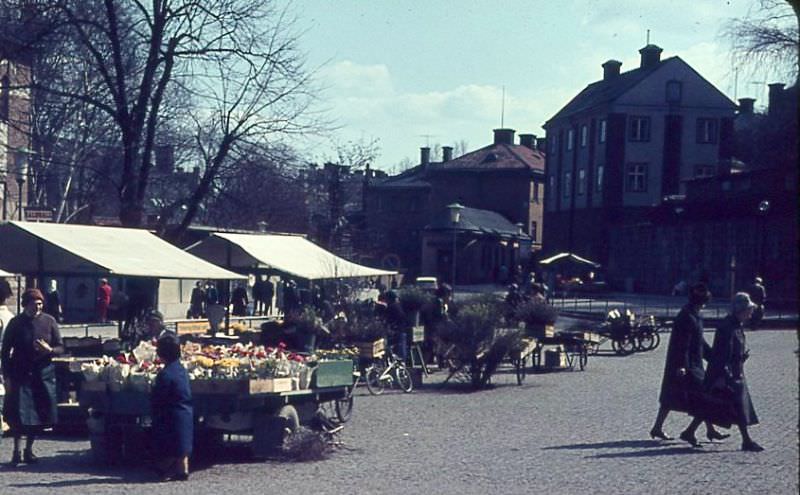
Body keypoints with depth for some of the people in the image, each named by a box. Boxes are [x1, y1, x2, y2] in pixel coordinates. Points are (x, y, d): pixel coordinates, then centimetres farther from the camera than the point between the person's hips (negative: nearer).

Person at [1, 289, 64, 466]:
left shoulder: (49, 321, 1)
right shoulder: (16, 323, -2)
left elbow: (60, 348, 5)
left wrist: (49, 350, -17)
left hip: (43, 374, 2)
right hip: (20, 375, -2)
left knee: (39, 416, 5)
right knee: (18, 414, -7)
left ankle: (29, 450, 20)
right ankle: (17, 450, 6)